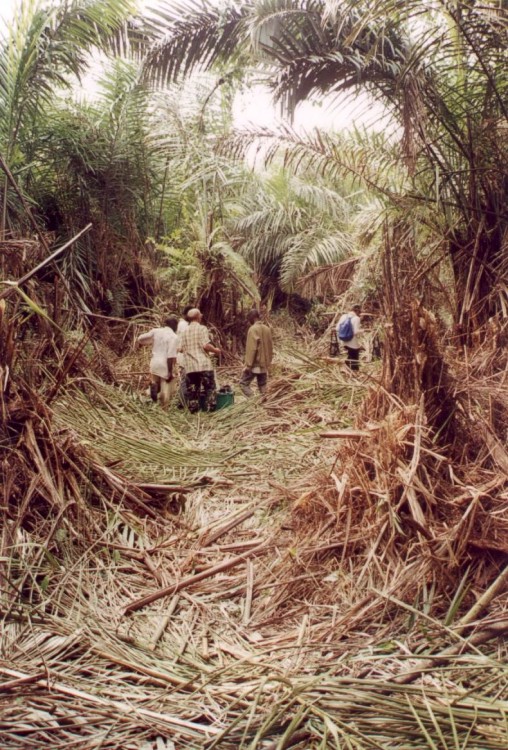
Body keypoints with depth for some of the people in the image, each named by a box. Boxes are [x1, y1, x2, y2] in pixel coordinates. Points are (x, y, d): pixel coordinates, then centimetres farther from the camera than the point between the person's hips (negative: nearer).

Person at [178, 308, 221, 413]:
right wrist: (215, 350, 2)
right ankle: (210, 409, 1)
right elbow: (206, 345, -15)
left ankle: (193, 410, 8)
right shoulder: (202, 328, -5)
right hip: (204, 365, -4)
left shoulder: (185, 331, 9)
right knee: (210, 388, 5)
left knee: (191, 390, 8)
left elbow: (181, 349, 7)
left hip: (189, 366, 4)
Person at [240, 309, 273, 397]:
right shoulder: (267, 329, 9)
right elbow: (270, 347, 13)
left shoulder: (253, 329, -14)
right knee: (262, 386, 12)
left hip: (255, 364, -7)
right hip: (264, 364, 7)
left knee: (244, 383, 0)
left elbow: (251, 348, -19)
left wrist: (248, 364, -16)